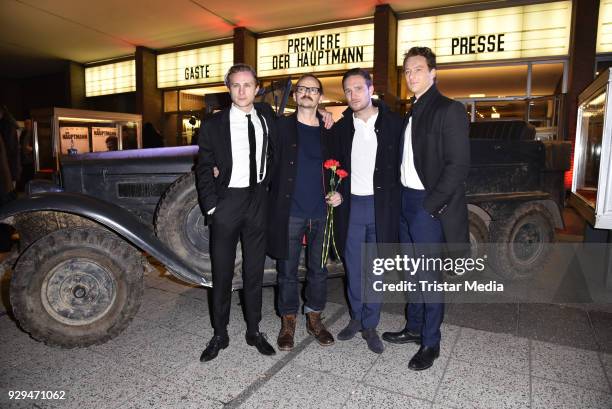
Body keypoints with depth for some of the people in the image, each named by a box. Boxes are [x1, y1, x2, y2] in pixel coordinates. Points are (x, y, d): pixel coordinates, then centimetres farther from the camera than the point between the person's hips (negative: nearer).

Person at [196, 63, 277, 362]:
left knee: (254, 270, 11)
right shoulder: (214, 125, -3)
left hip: (258, 200, 2)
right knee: (222, 272, 7)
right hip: (227, 201, -2)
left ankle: (254, 331, 26)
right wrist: (211, 205, -8)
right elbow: (203, 169, -1)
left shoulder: (266, 117, 5)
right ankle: (219, 335, 23)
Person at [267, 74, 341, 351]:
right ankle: (288, 322, 25)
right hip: (289, 212, -2)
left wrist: (338, 193, -1)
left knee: (318, 270, 12)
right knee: (287, 271, 8)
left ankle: (314, 319, 31)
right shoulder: (281, 126, 2)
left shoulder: (329, 131, 8)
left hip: (321, 213, 3)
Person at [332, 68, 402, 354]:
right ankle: (356, 318, 29)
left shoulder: (394, 123, -1)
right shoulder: (341, 127, 7)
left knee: (375, 269, 7)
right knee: (353, 268, 11)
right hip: (351, 205, 3)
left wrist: (396, 201, -7)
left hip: (382, 205, -2)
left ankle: (370, 325, 21)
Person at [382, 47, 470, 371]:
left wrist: (430, 205, -16)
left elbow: (458, 165, -15)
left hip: (428, 206, -7)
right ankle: (413, 328, 31)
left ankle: (430, 342, 17)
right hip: (405, 201, 7)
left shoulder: (449, 110, -9)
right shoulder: (411, 114, 15)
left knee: (429, 276, 2)